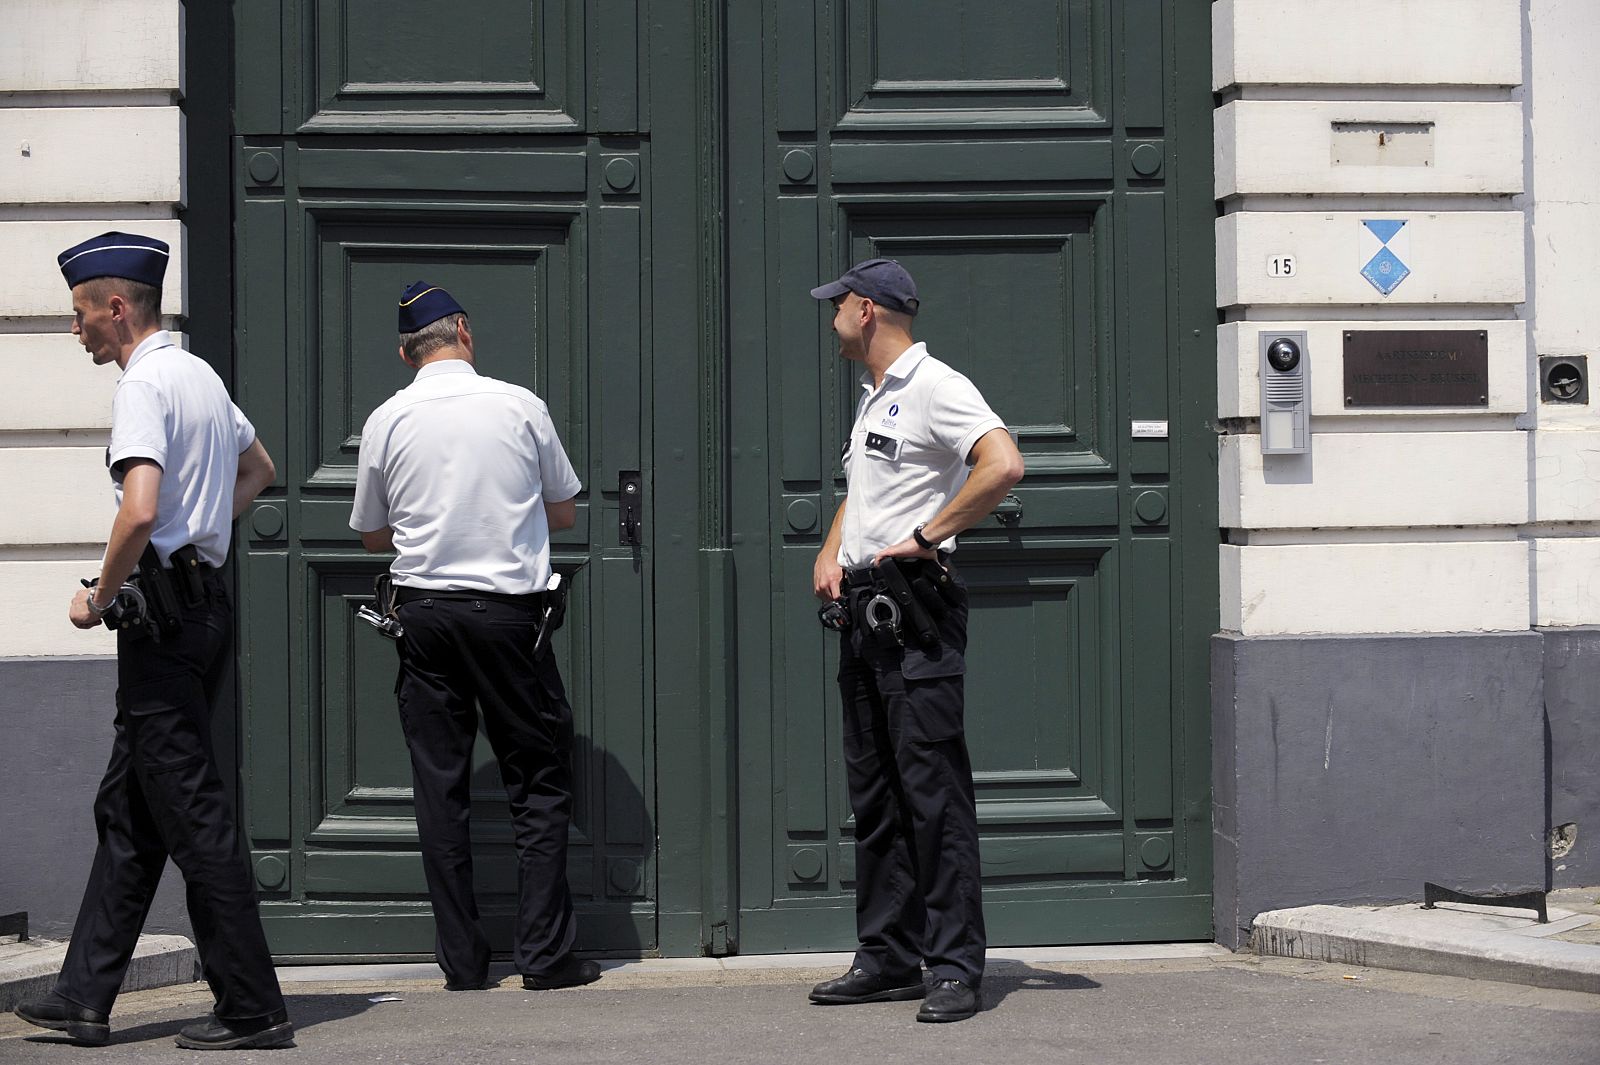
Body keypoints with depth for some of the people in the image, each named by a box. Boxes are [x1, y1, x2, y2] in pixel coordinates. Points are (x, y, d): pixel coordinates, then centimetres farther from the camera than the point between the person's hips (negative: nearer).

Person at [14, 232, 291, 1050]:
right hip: (208, 604, 10)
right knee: (126, 807, 13)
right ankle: (84, 999, 18)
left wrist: (100, 599, -12)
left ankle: (251, 1007, -2)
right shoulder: (202, 376, 16)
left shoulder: (142, 386, -14)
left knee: (193, 813, -6)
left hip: (160, 611, -10)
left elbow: (139, 513, -26)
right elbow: (257, 469, 33)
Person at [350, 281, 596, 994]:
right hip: (508, 610, -1)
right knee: (539, 782, 5)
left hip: (423, 610, 2)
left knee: (440, 787, 5)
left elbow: (372, 535, 13)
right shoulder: (520, 406, -1)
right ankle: (544, 955, 1)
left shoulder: (387, 421, 2)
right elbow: (565, 513, 10)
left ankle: (462, 962, 6)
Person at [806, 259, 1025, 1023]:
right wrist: (829, 554, 13)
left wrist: (926, 537, -19)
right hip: (861, 609, 10)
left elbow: (1004, 466, -24)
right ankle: (888, 959, 17)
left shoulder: (934, 387, -10)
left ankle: (955, 967, -8)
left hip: (914, 610, -10)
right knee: (873, 794, 11)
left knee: (932, 789, -10)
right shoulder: (872, 398, 21)